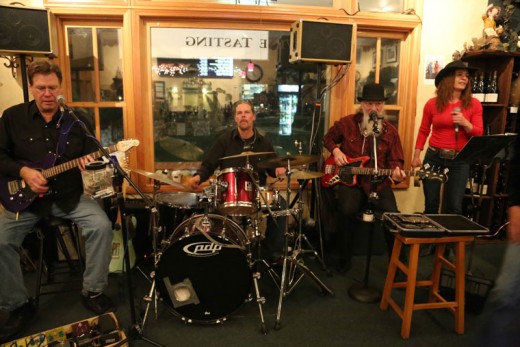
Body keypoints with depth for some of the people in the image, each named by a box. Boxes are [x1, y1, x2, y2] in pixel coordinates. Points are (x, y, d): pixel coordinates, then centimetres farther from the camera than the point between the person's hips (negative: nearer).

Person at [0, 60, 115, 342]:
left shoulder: (76, 120, 4)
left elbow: (92, 153, 7)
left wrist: (89, 161, -17)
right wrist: (23, 172, -17)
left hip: (68, 195, 1)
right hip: (24, 197, 0)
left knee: (102, 226, -21)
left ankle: (93, 292, -1)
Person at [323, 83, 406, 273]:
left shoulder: (390, 131, 4)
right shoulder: (347, 123, 2)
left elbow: (395, 160, 5)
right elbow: (328, 138, 18)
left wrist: (396, 171, -19)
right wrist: (336, 151, -3)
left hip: (379, 183, 2)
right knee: (347, 210, -30)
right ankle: (344, 258, -6)